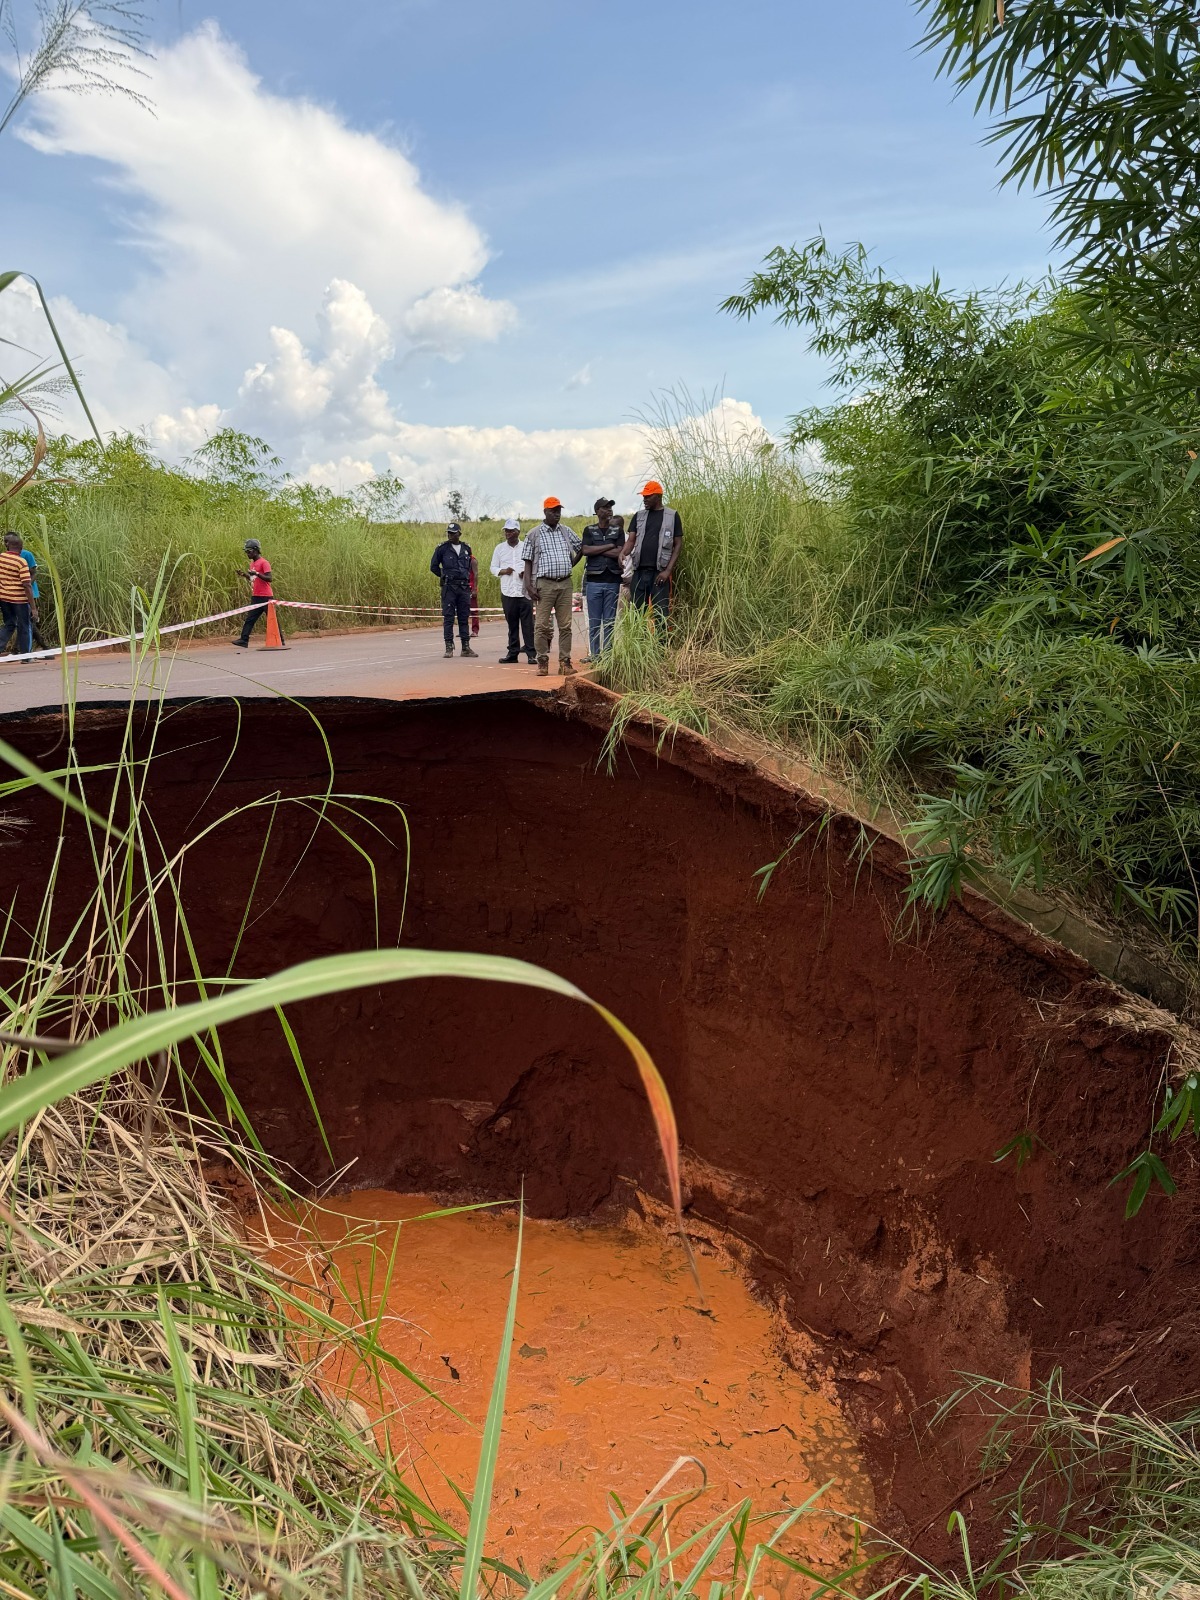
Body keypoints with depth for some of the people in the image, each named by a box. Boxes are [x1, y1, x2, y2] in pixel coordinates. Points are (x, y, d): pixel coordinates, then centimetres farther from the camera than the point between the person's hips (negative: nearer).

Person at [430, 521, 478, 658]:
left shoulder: (466, 548, 9)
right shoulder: (442, 548, -1)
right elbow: (433, 566, 5)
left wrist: (465, 577, 13)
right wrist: (445, 576, 5)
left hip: (464, 587, 3)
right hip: (449, 587, -3)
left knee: (464, 618, 5)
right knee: (448, 618, -3)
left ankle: (466, 647, 10)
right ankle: (449, 648, -1)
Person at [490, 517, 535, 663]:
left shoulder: (526, 547, 4)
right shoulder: (499, 548, 11)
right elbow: (493, 568, 14)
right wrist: (502, 571, -7)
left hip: (524, 591, -2)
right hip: (507, 592, 2)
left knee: (527, 623, -6)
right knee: (512, 624, 6)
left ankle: (531, 654, -5)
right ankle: (513, 653, 12)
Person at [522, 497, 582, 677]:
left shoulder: (567, 532, 13)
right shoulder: (534, 534, 3)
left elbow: (582, 548, 26)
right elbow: (528, 561, 1)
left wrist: (570, 565, 14)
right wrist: (529, 586, -9)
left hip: (565, 583, 4)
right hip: (544, 583, -3)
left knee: (565, 625, 3)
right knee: (542, 625, -6)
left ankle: (565, 662, 8)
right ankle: (543, 662, 1)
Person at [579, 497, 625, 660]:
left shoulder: (618, 530, 10)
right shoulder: (589, 530, 9)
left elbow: (620, 553, -4)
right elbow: (586, 550, -7)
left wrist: (597, 550, -4)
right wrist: (610, 546, -6)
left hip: (613, 580, 1)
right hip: (594, 580, 0)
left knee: (609, 621, 1)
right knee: (594, 621, 1)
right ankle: (594, 654, 5)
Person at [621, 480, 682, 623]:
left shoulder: (672, 516, 4)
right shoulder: (639, 516, 14)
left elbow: (677, 545, 2)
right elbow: (631, 540, 7)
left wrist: (668, 570, -9)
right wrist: (622, 553, -15)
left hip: (660, 572, -3)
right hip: (640, 571, 4)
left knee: (660, 613, -5)